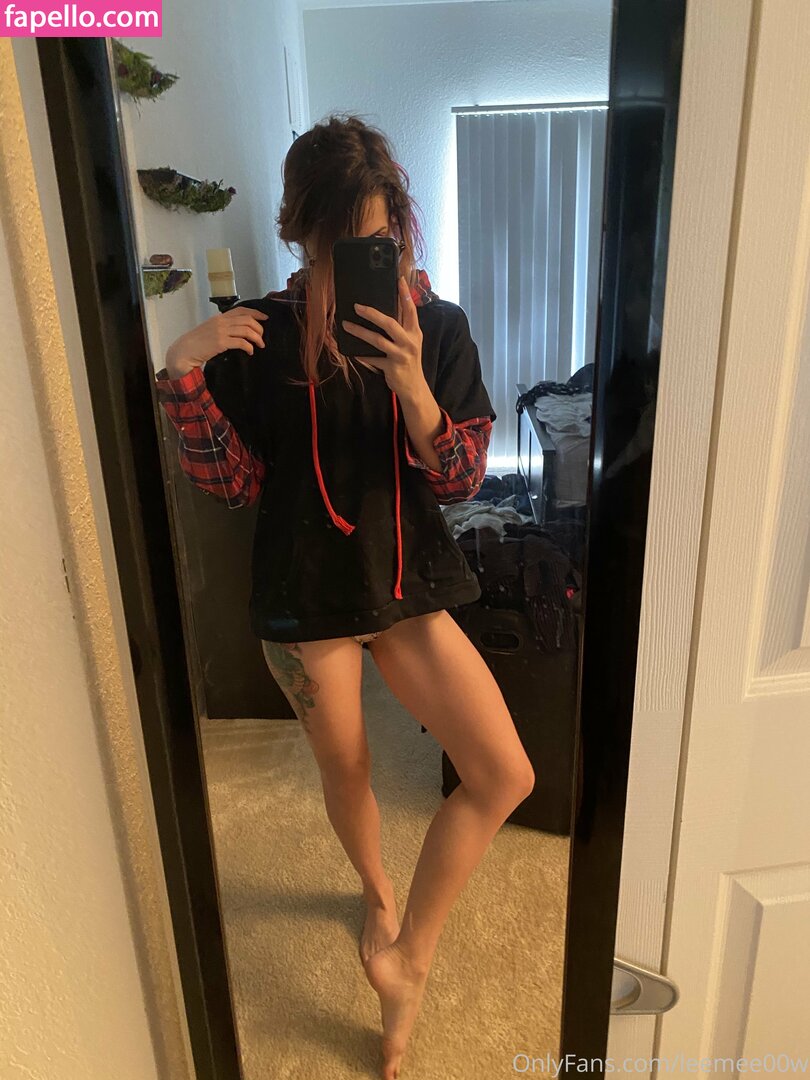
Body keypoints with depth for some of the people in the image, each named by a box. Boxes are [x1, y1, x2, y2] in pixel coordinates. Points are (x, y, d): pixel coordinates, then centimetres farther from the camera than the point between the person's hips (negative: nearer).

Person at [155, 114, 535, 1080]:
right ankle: (378, 891, 53)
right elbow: (231, 481, -6)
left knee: (505, 775, -4)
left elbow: (461, 478, -8)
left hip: (407, 583, 2)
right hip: (305, 594, -1)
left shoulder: (439, 327, -4)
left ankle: (407, 956, 18)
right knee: (346, 772, 18)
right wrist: (186, 374, -21)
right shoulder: (261, 334, -7)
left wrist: (412, 388, -25)